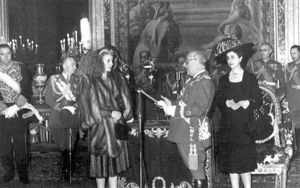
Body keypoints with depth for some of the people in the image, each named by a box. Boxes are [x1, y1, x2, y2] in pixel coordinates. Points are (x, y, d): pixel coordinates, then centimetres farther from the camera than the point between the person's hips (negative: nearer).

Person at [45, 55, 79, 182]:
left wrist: (73, 107, -12)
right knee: (62, 147, 0)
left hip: (73, 118, 1)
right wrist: (61, 108, -12)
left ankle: (68, 172, 9)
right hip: (58, 118, -1)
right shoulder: (54, 79, 6)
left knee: (71, 147, -5)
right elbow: (49, 98, 1)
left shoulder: (77, 81, 10)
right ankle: (68, 168, 22)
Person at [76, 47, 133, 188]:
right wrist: (110, 113, -13)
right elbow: (89, 105, -12)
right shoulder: (88, 80, -9)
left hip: (116, 125, 5)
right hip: (100, 126, -5)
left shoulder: (115, 77, 8)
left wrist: (126, 115, -2)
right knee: (102, 160, 1)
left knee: (115, 157, 7)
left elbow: (123, 98, 12)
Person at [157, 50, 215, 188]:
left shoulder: (204, 81, -14)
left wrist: (174, 110, -19)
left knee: (197, 170, -3)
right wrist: (170, 104, 9)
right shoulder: (193, 80, 14)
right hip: (184, 132, 9)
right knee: (193, 168, 16)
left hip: (194, 134, -9)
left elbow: (199, 109, -22)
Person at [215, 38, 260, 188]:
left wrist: (241, 103, -15)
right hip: (227, 126, 3)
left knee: (244, 162, -5)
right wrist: (229, 103, -14)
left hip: (244, 126, -3)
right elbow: (219, 101, 4)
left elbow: (258, 101, -3)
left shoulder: (250, 78, 2)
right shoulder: (223, 80, 11)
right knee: (231, 163, 4)